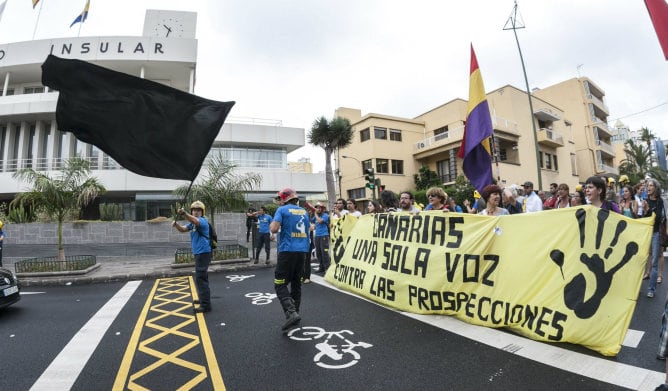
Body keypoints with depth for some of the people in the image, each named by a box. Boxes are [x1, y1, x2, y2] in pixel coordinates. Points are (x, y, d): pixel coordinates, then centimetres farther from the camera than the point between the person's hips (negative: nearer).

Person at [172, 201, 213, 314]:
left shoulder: (203, 221, -15)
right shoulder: (193, 222, 15)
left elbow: (195, 221, -36)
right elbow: (182, 229, 10)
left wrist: (184, 213, -52)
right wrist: (176, 224, -12)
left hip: (203, 253, -10)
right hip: (199, 253, 10)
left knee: (200, 278, -10)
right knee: (201, 277, 21)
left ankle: (206, 305, -7)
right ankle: (203, 299, 37)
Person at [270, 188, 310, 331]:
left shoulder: (282, 210, -4)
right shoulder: (304, 211, 13)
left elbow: (274, 229, -13)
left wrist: (272, 224, 8)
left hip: (288, 250, -6)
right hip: (303, 251, 6)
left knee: (280, 284, 0)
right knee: (296, 283, 16)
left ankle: (291, 313, -15)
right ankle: (295, 312, 23)